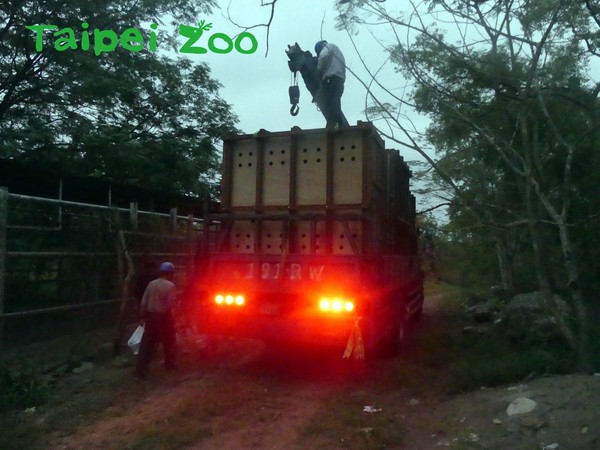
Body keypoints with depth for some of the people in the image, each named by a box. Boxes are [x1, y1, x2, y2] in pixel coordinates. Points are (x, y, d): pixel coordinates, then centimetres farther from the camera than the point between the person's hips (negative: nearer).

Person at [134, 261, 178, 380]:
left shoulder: (151, 284, 5)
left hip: (150, 316, 5)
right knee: (169, 342, 17)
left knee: (146, 344, 7)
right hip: (163, 317, -5)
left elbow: (144, 302, 7)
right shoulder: (170, 286, -13)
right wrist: (177, 302, 5)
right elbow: (171, 304, -17)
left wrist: (142, 316, 15)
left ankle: (140, 372, 5)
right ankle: (169, 365, 31)